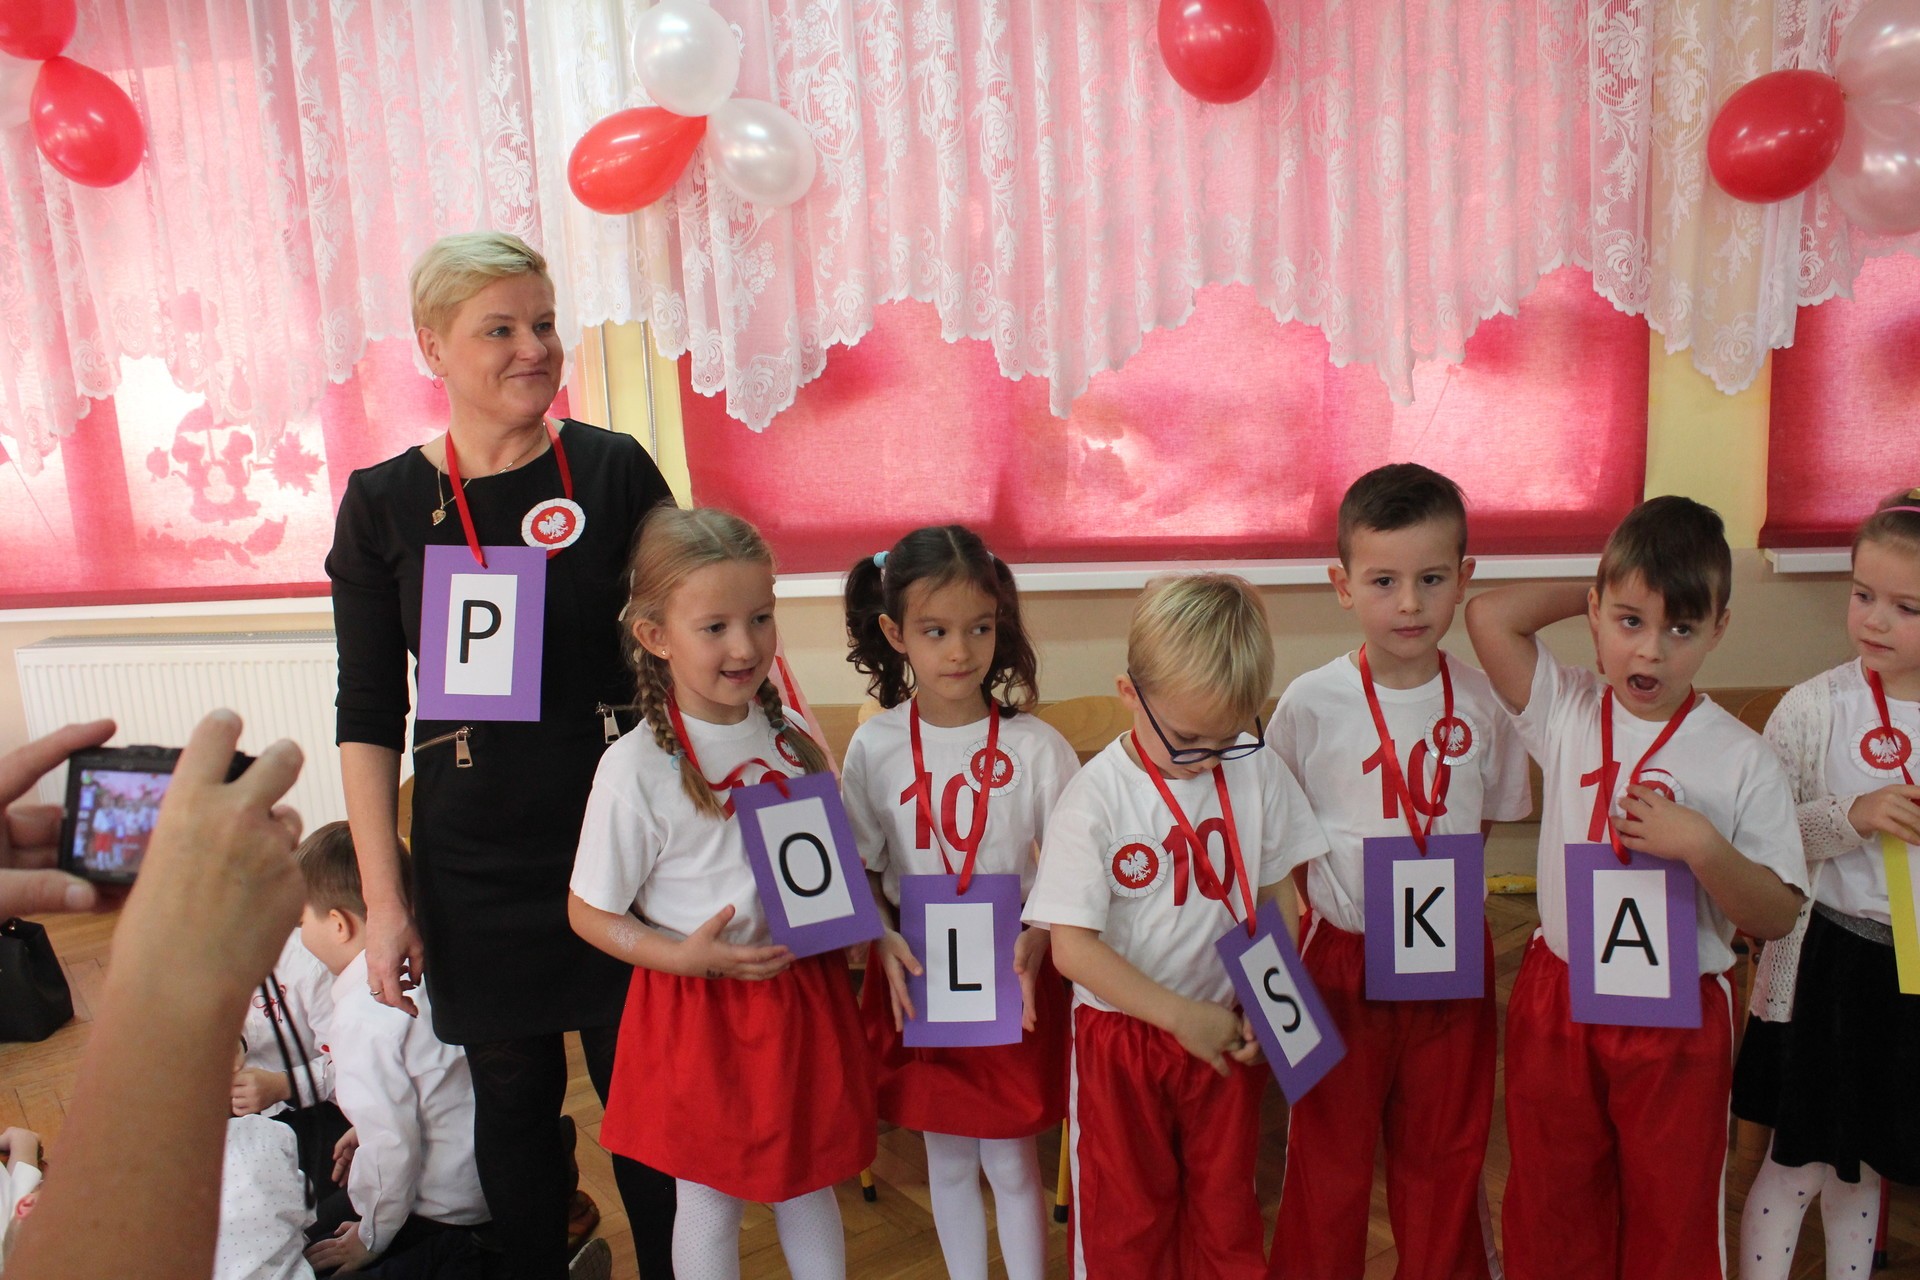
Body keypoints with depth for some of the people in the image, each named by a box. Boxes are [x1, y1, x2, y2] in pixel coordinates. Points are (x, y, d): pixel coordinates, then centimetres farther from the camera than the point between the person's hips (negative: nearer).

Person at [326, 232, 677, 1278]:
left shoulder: (616, 469, -3)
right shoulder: (384, 503, -2)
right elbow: (368, 716, 0)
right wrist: (384, 899, -2)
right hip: (476, 869, 1)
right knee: (513, 1095, 14)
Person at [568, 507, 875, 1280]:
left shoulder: (792, 736, -4)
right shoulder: (636, 768, -19)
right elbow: (590, 913, -11)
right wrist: (685, 955, -23)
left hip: (805, 994, 4)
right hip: (698, 1009, -4)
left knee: (808, 1181, 21)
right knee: (711, 1199, 16)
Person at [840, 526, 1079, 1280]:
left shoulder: (1034, 747, -12)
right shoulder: (873, 748, -7)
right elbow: (860, 870, 2)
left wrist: (1038, 938, -22)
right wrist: (883, 938, -15)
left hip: (1015, 980, -2)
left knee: (1012, 1162, 11)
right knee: (947, 1160, 18)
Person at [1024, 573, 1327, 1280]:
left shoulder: (1258, 772, -9)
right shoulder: (1097, 796, -19)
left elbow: (1279, 893, 3)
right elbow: (1072, 947, -18)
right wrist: (1182, 1015, -20)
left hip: (1224, 1031, 3)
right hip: (1121, 1036, -2)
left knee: (1225, 1206, 20)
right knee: (1126, 1215, 16)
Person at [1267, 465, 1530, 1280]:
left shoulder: (1481, 702, -6)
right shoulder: (1311, 704, -13)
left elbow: (1490, 821, 9)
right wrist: (1337, 896, -9)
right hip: (1343, 959, -2)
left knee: (1445, 1154, 19)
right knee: (1330, 1158, 12)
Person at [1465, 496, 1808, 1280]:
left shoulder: (1742, 760, -11)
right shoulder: (1567, 713, -7)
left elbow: (1778, 916, -9)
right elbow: (1488, 614, -18)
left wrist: (1702, 847, -25)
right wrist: (1596, 592, -9)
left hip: (1679, 1017, -1)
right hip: (1556, 1003, 2)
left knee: (1670, 1214, 17)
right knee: (1552, 1207, 18)